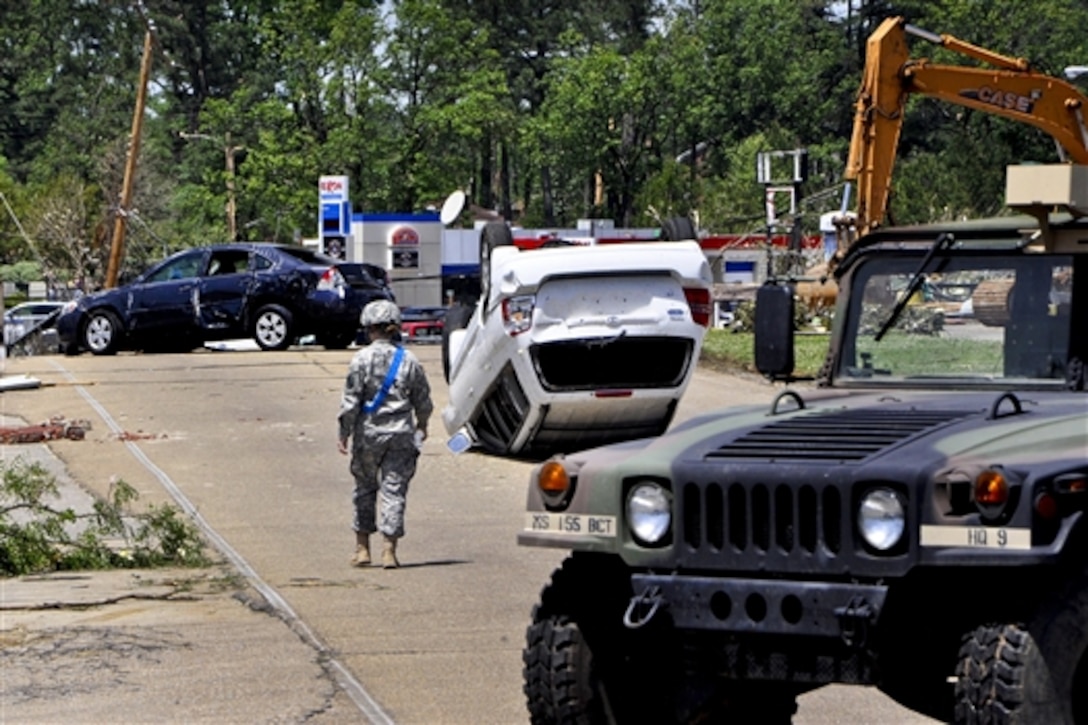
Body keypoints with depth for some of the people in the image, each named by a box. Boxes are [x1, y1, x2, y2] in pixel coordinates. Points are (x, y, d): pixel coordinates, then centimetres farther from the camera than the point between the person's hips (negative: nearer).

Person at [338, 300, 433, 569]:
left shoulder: (361, 359, -8)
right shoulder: (409, 360, 1)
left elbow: (350, 401, -8)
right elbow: (423, 400, 9)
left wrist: (344, 433, 0)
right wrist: (422, 425, 27)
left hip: (368, 434, -1)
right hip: (400, 434, 1)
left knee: (365, 487, 13)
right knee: (394, 490, 2)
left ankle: (362, 548, 18)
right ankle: (389, 549, -4)